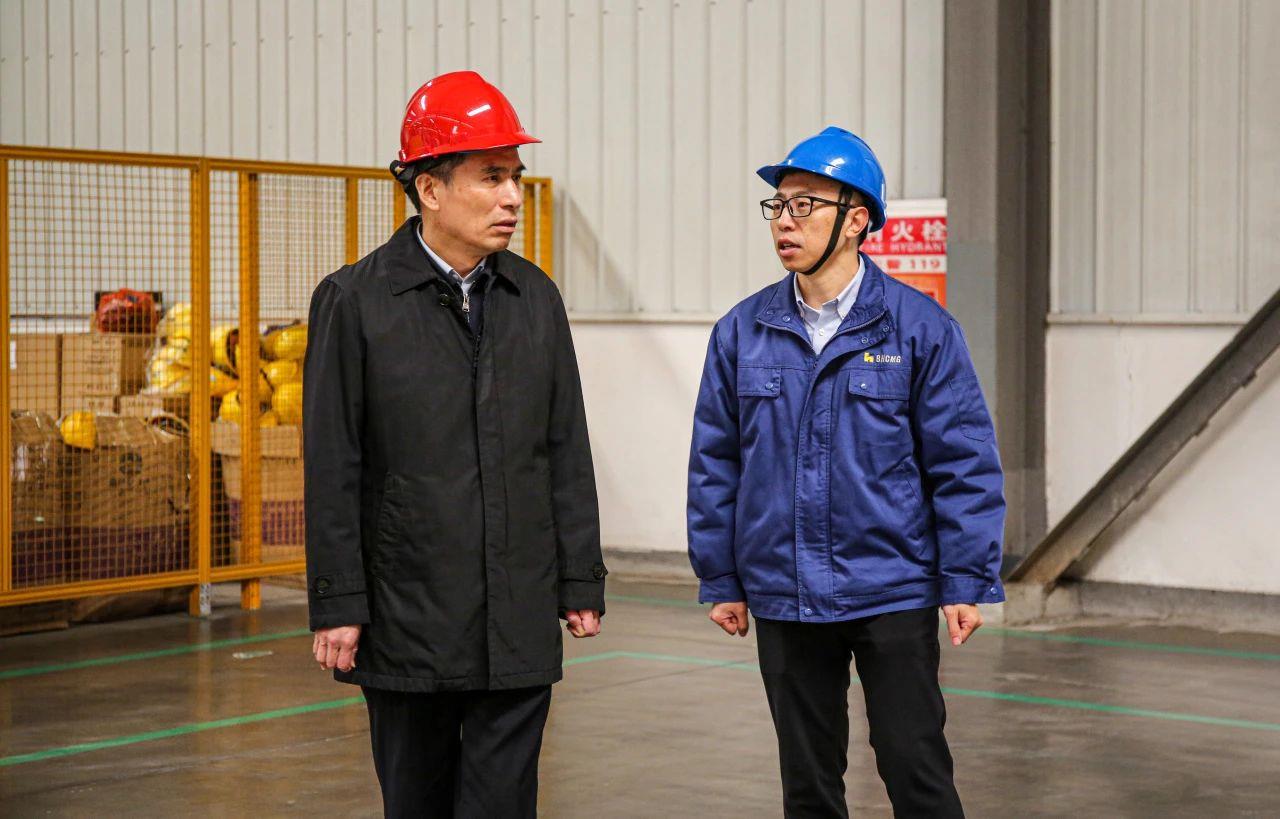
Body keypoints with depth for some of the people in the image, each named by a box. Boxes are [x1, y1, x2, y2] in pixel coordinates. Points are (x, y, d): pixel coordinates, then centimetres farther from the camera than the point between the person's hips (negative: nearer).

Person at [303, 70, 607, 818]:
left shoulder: (536, 298, 8)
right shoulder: (355, 301, -3)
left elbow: (567, 453, 9)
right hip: (407, 618, -2)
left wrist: (582, 582, 6)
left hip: (520, 623, 2)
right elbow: (333, 469, -5)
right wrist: (337, 606, -8)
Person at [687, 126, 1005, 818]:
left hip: (893, 595, -3)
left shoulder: (920, 328, -5)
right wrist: (720, 580, 7)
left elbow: (965, 464, -4)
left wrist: (968, 581, -8)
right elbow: (714, 465, 8)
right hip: (784, 599, 3)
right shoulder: (742, 333, 3)